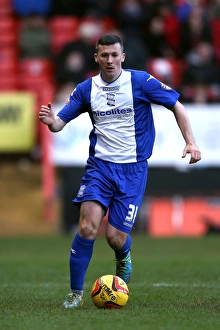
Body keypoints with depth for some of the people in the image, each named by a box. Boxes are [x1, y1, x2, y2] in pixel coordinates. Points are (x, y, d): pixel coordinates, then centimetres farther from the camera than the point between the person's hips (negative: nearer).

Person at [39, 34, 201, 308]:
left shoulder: (140, 82, -7)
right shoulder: (87, 89, 1)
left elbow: (176, 106, 0)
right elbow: (60, 122, 3)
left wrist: (190, 142, -9)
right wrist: (50, 121, -21)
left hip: (133, 169, -2)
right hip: (99, 165, 2)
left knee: (115, 236, -6)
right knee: (88, 226, -18)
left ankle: (123, 258, 33)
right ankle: (75, 293, -6)